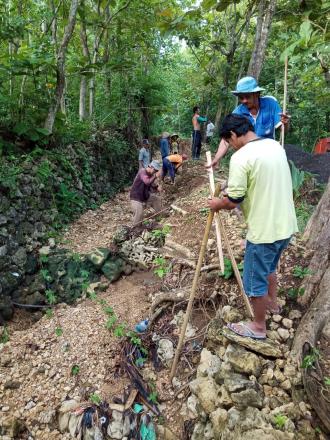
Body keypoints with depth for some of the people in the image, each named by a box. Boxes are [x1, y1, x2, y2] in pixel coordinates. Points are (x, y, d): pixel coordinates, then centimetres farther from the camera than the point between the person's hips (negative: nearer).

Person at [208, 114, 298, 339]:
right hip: (286, 225, 9)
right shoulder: (276, 146, 6)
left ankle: (258, 326, 30)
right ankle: (272, 302, 53)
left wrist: (218, 204, 1)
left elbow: (233, 201, -19)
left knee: (256, 279, 11)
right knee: (269, 267, 31)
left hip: (264, 230, -8)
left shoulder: (241, 157, -21)